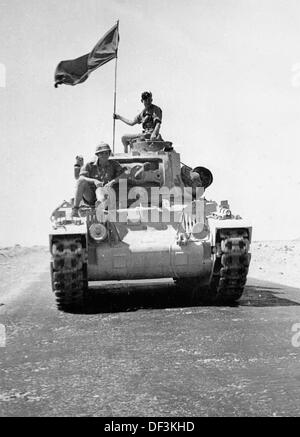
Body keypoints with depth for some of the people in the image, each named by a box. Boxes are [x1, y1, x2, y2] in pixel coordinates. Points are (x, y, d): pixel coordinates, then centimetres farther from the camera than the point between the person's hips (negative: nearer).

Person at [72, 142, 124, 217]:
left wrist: (112, 182, -29)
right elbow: (81, 178, -15)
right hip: (90, 196, 0)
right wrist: (94, 181, -34)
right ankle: (75, 209, -31)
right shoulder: (89, 165, 2)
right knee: (81, 182, -28)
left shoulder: (114, 165, 5)